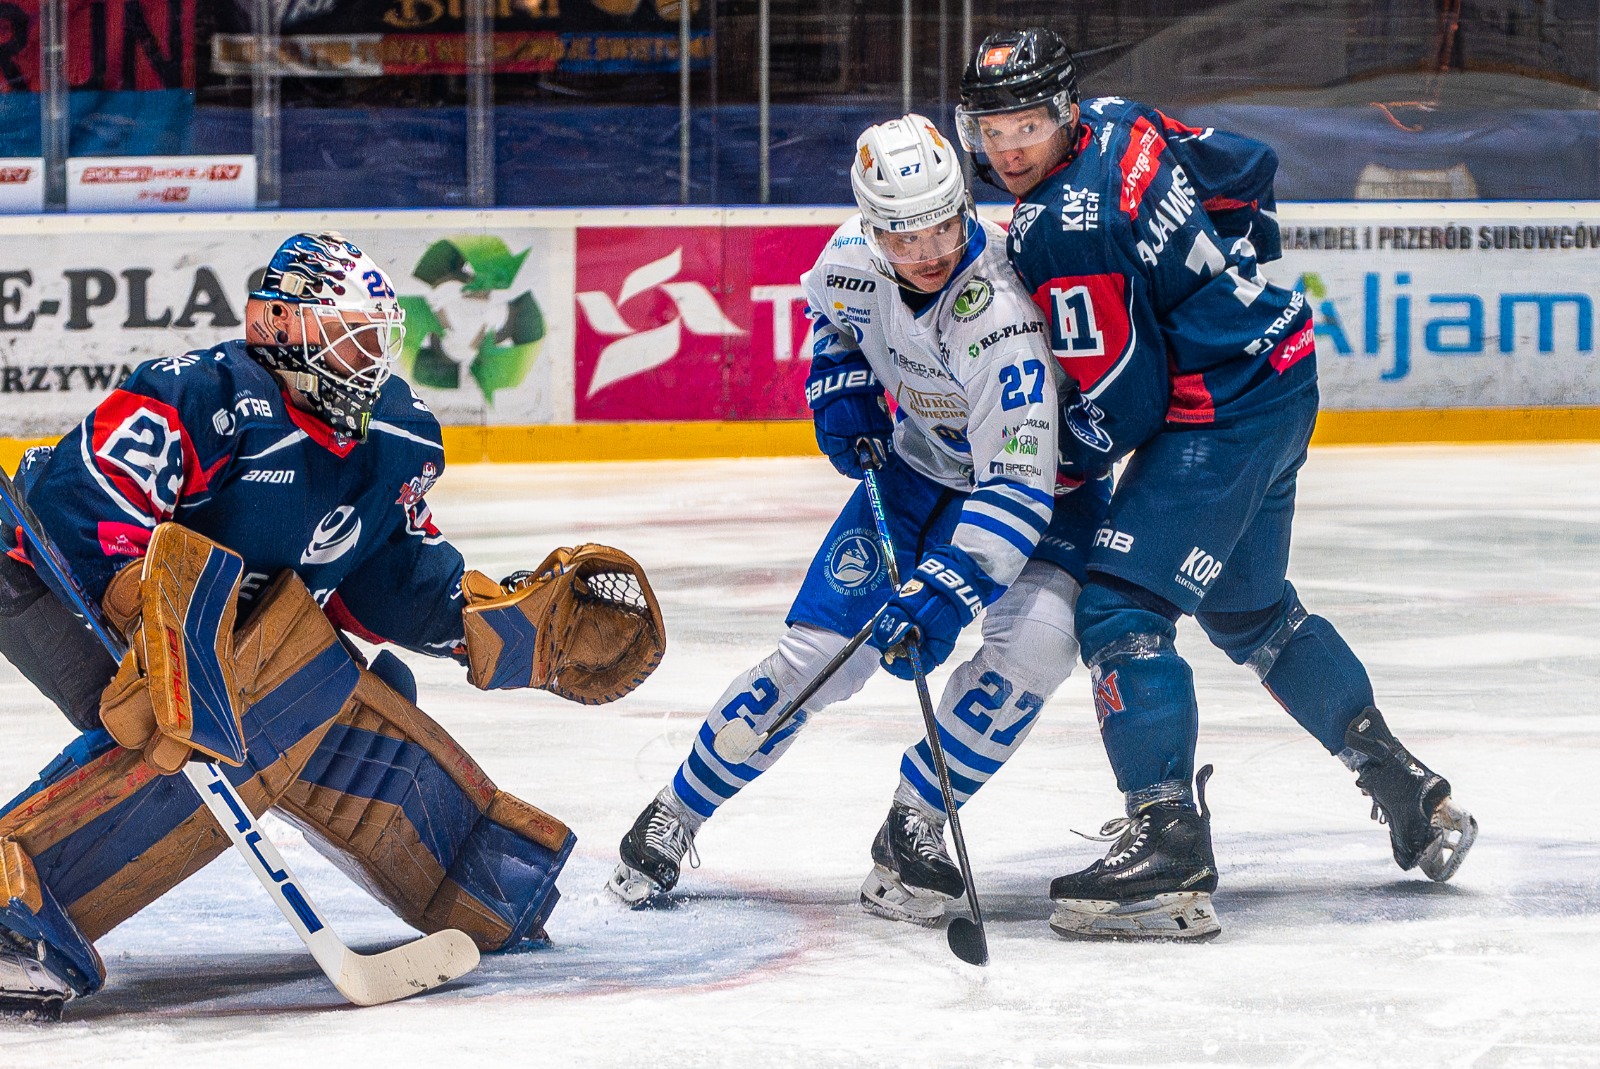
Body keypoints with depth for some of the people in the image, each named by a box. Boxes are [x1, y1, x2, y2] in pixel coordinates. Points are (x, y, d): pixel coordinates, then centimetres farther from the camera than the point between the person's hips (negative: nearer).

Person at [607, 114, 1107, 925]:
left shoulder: (1003, 309, -37)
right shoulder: (854, 260, -19)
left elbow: (1017, 484, -40)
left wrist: (941, 597, -47)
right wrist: (840, 386, -6)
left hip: (1035, 472, -4)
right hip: (915, 466, 4)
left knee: (1035, 640, -29)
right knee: (820, 652, -6)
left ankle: (913, 827, -12)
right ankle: (675, 816, 11)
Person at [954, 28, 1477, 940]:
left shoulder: (1061, 236, -24)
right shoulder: (1121, 124, 3)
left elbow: (1123, 400, -20)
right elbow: (1249, 171, 20)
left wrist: (1053, 468, -4)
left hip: (1224, 414, -11)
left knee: (1120, 611, -14)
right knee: (1251, 609, 25)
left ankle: (1171, 848, -20)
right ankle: (1411, 794, 33)